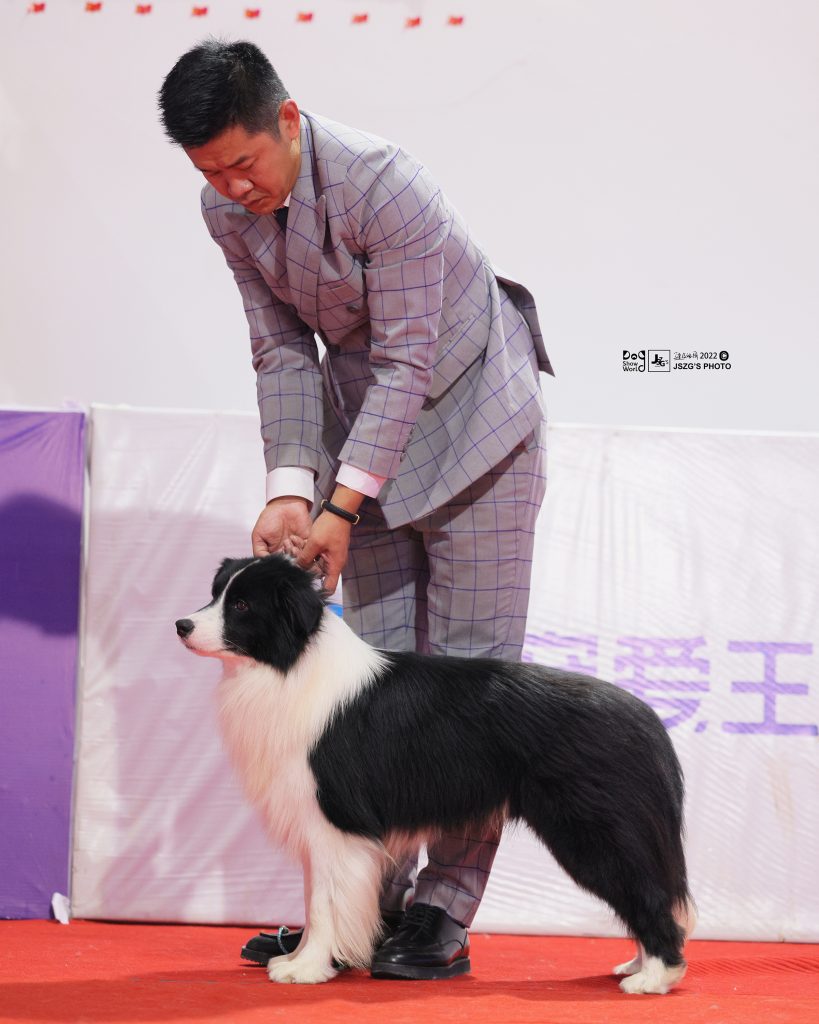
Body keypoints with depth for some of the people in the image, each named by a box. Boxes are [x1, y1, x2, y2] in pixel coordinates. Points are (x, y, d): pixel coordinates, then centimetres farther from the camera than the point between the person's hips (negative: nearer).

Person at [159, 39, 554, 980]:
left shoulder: (383, 185, -29)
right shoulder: (227, 211, -8)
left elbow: (406, 360, -27)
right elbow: (283, 351, -2)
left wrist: (341, 508, -28)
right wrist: (289, 489, -14)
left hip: (473, 424, -6)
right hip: (368, 429, 6)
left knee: (468, 667, -6)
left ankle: (442, 913, -3)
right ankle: (371, 901, 9)